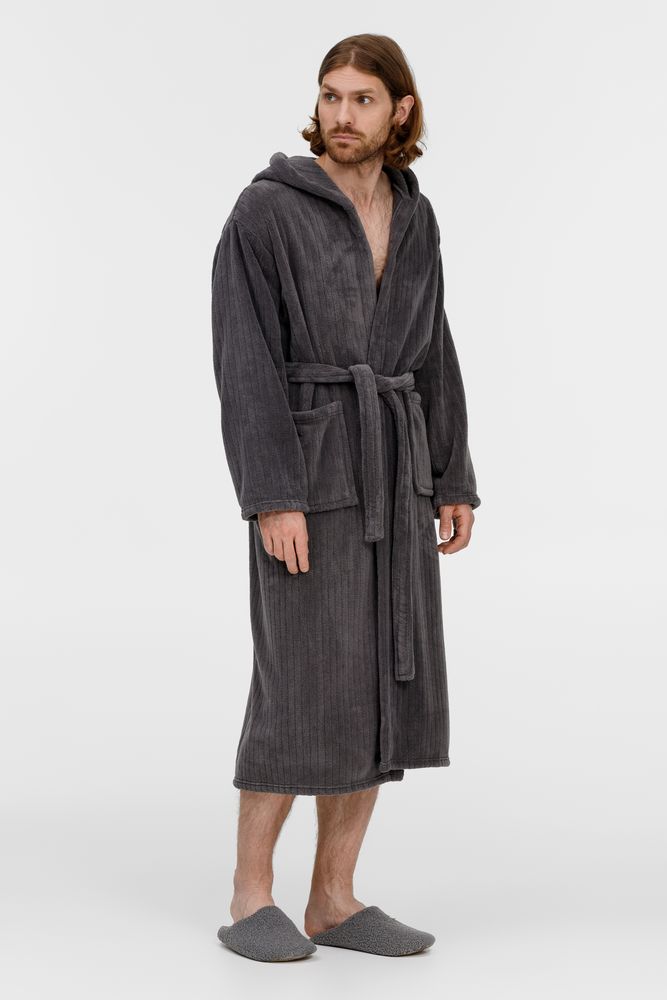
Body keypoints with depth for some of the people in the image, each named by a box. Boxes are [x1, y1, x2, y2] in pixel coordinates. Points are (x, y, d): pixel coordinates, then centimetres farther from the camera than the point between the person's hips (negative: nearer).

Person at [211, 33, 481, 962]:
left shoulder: (412, 217, 12)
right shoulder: (264, 208, -8)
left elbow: (429, 355, 15)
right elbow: (245, 359, -13)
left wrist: (455, 481, 9)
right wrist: (272, 497, -20)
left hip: (391, 469, 6)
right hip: (305, 468, -6)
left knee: (385, 687, 3)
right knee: (305, 691, -7)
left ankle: (334, 898, 12)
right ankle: (251, 897, 8)